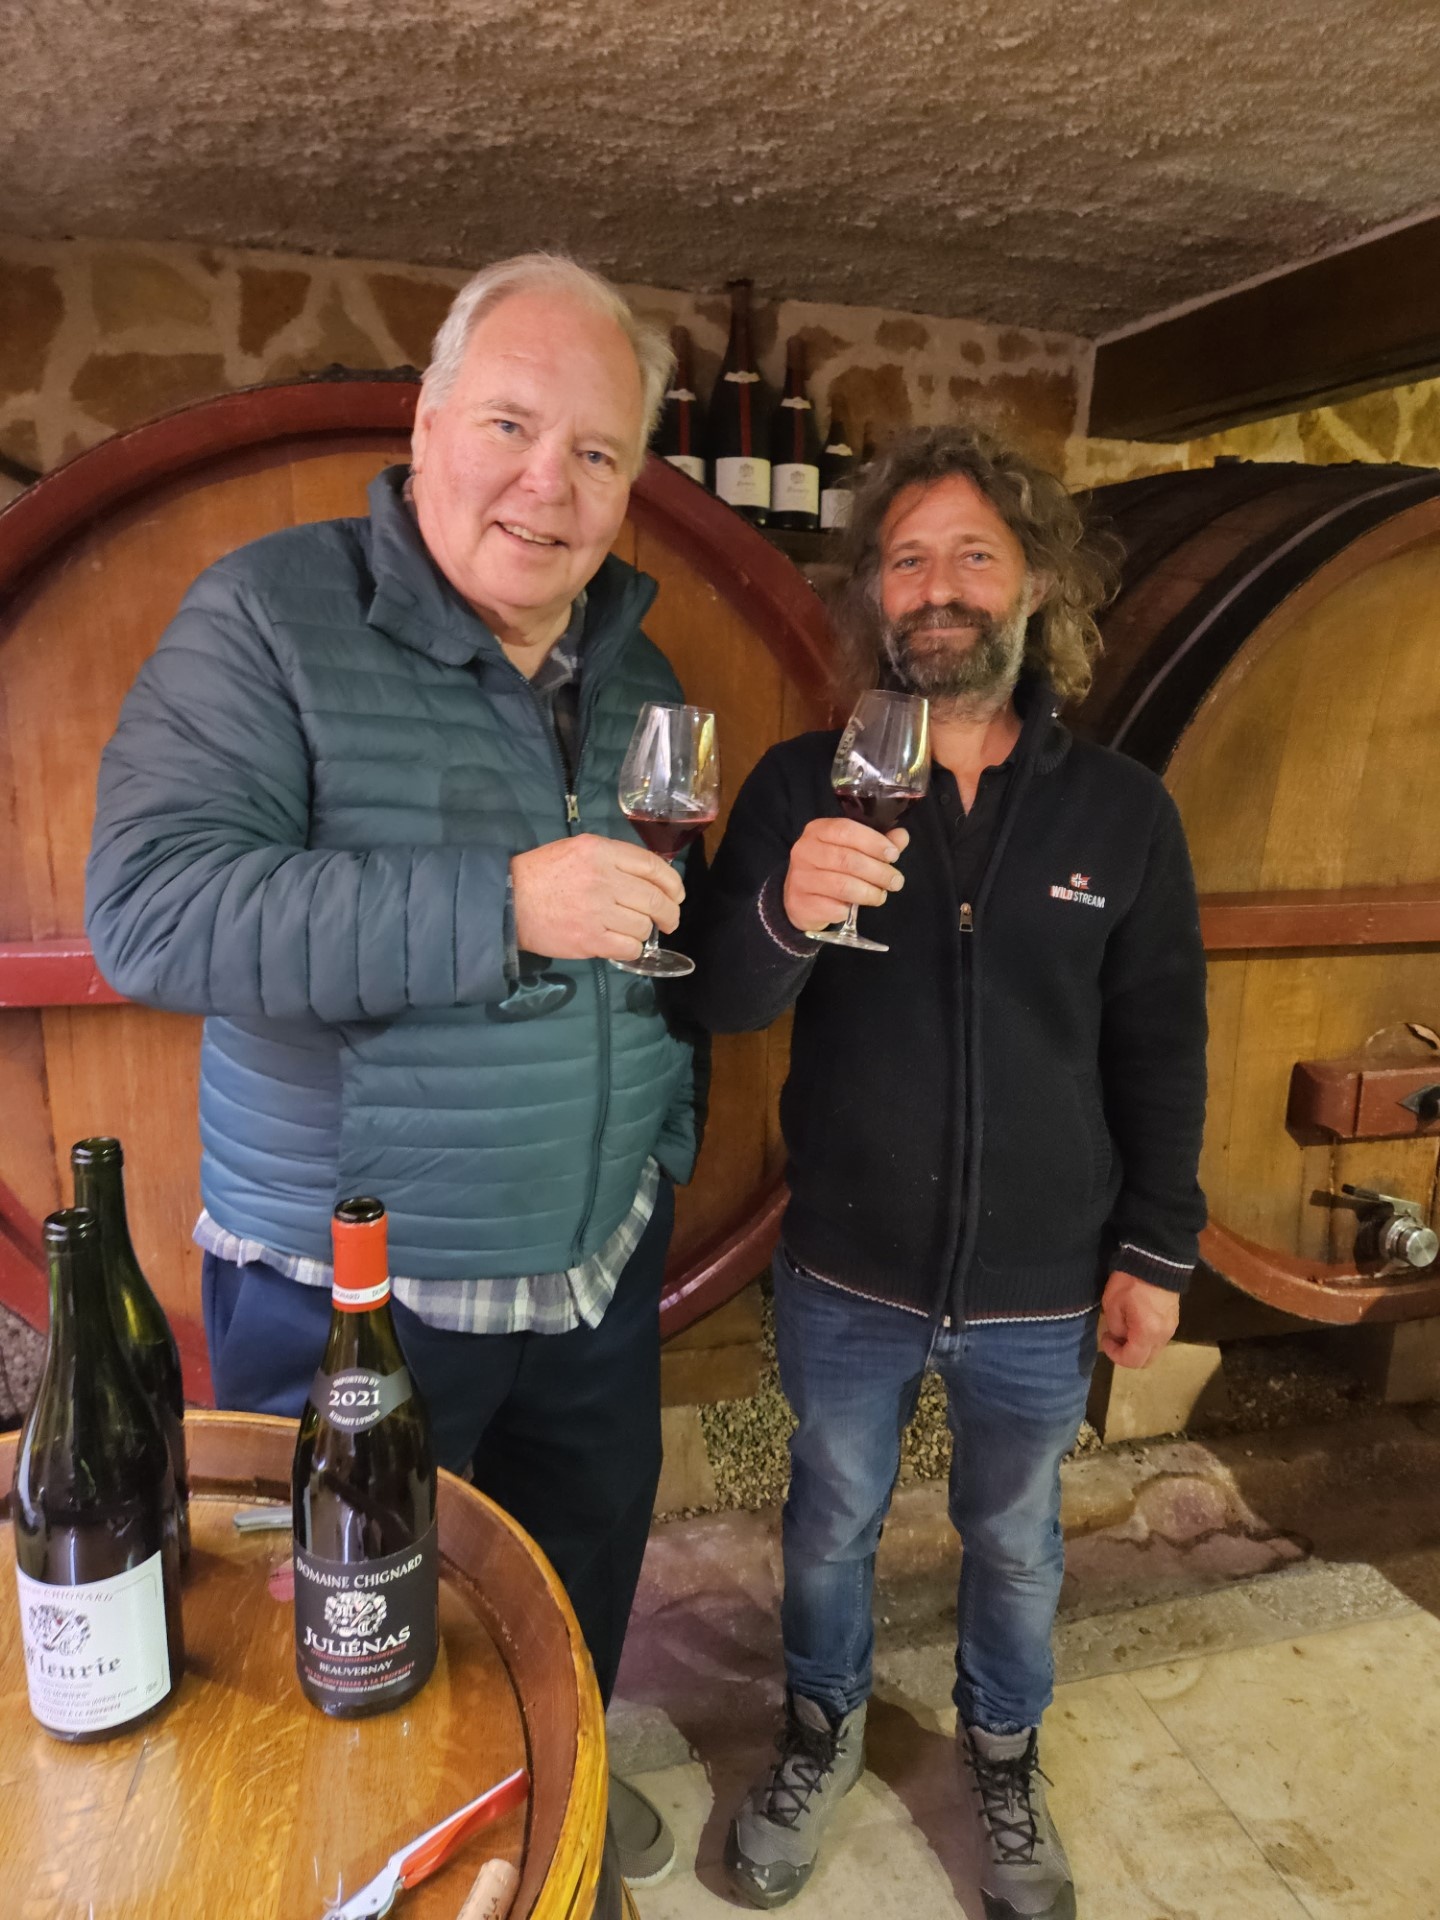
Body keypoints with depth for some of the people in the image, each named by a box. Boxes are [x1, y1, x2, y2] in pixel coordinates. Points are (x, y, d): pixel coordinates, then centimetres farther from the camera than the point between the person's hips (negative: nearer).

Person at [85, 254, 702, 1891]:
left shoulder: (637, 668, 5)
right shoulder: (269, 617, -14)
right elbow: (150, 906, -26)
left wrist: (666, 1148, 10)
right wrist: (501, 901, -32)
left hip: (600, 1269, 6)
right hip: (350, 1290, -5)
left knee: (585, 1577, 26)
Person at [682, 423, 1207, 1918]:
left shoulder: (1121, 811, -6)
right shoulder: (803, 784, -9)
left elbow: (1161, 1051, 0)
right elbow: (720, 1005, -14)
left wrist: (1156, 1249, 0)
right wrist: (784, 912, -35)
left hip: (1041, 1291, 1)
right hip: (846, 1277, 0)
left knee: (1014, 1540, 23)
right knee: (830, 1524, 22)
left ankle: (1001, 1756, 53)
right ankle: (821, 1730, 52)